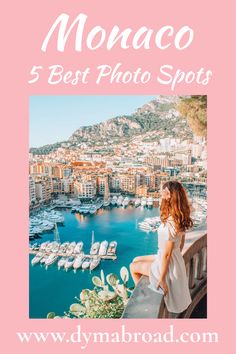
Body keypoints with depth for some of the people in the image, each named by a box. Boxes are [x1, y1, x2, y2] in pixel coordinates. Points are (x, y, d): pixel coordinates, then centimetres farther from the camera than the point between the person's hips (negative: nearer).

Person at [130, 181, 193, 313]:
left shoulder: (170, 223, -32)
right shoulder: (181, 219, -5)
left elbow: (166, 254, -26)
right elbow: (181, 243, 8)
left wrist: (162, 279, -17)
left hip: (168, 265, -8)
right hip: (177, 262, 8)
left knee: (133, 267, 14)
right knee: (136, 260, 21)